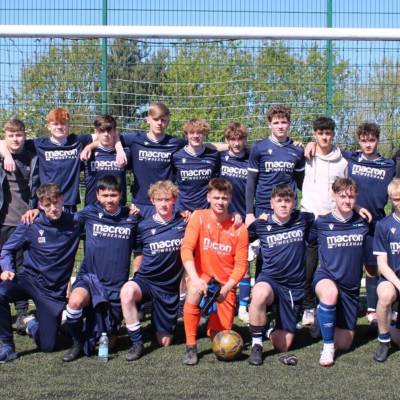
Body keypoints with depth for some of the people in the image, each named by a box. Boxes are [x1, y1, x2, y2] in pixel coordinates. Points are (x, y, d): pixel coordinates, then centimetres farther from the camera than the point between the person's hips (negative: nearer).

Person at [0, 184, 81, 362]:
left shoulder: (74, 224, -5)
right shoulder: (31, 225, -6)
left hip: (55, 291, 1)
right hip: (30, 279, 0)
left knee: (47, 346, 0)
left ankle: (32, 324, 35)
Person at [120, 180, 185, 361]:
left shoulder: (184, 223, -2)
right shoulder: (144, 226, -3)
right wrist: (137, 272, -2)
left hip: (171, 287, 1)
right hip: (146, 281, -1)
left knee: (165, 341, 5)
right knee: (127, 291, -37)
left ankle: (166, 327, 42)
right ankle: (137, 342, -22)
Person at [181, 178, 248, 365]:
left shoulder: (239, 228, -6)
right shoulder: (199, 217, -8)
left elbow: (241, 265, -6)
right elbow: (186, 249, -18)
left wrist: (225, 289, -21)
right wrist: (195, 279, -33)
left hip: (226, 283, 1)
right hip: (202, 277, -1)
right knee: (194, 290, -37)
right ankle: (190, 347, -23)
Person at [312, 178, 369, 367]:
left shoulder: (363, 223, 1)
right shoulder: (321, 223, -6)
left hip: (351, 286, 3)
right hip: (326, 278, -3)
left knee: (343, 344, 5)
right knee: (330, 293, -43)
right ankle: (327, 347, -24)